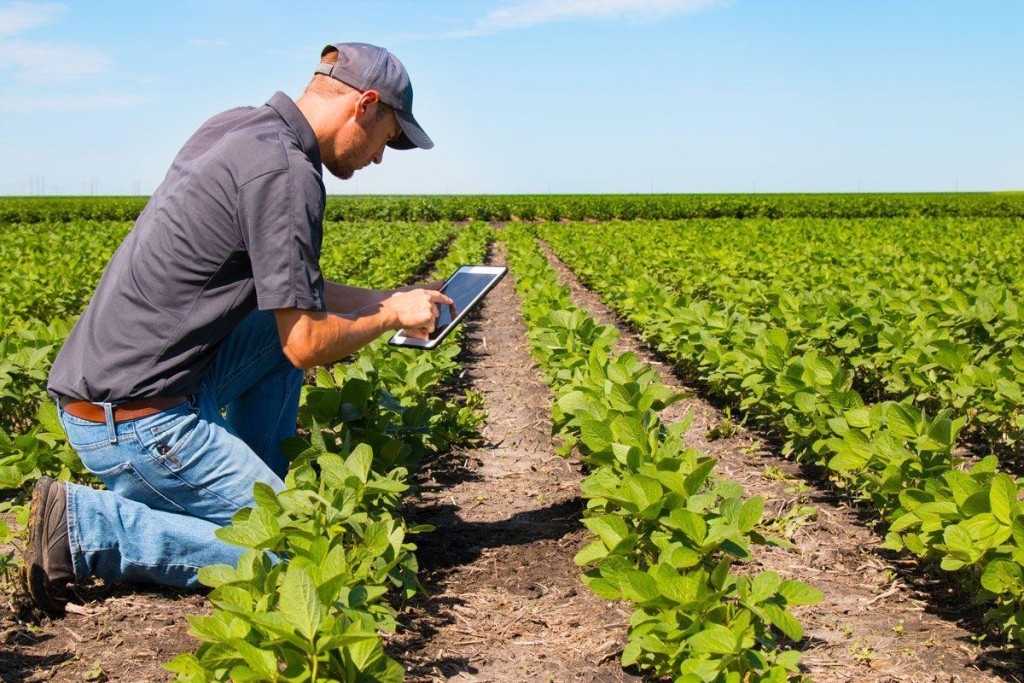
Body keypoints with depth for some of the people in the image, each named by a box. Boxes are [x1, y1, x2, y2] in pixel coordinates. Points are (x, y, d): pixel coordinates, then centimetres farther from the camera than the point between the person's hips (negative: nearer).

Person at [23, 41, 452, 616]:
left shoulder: (236, 127, 10)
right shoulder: (286, 173, -19)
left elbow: (283, 283, 21)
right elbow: (307, 347, -16)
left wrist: (385, 299, 20)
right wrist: (392, 316, 1)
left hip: (98, 380, 10)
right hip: (135, 416, -10)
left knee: (283, 322, 19)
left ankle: (256, 493, 20)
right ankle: (88, 525, -6)